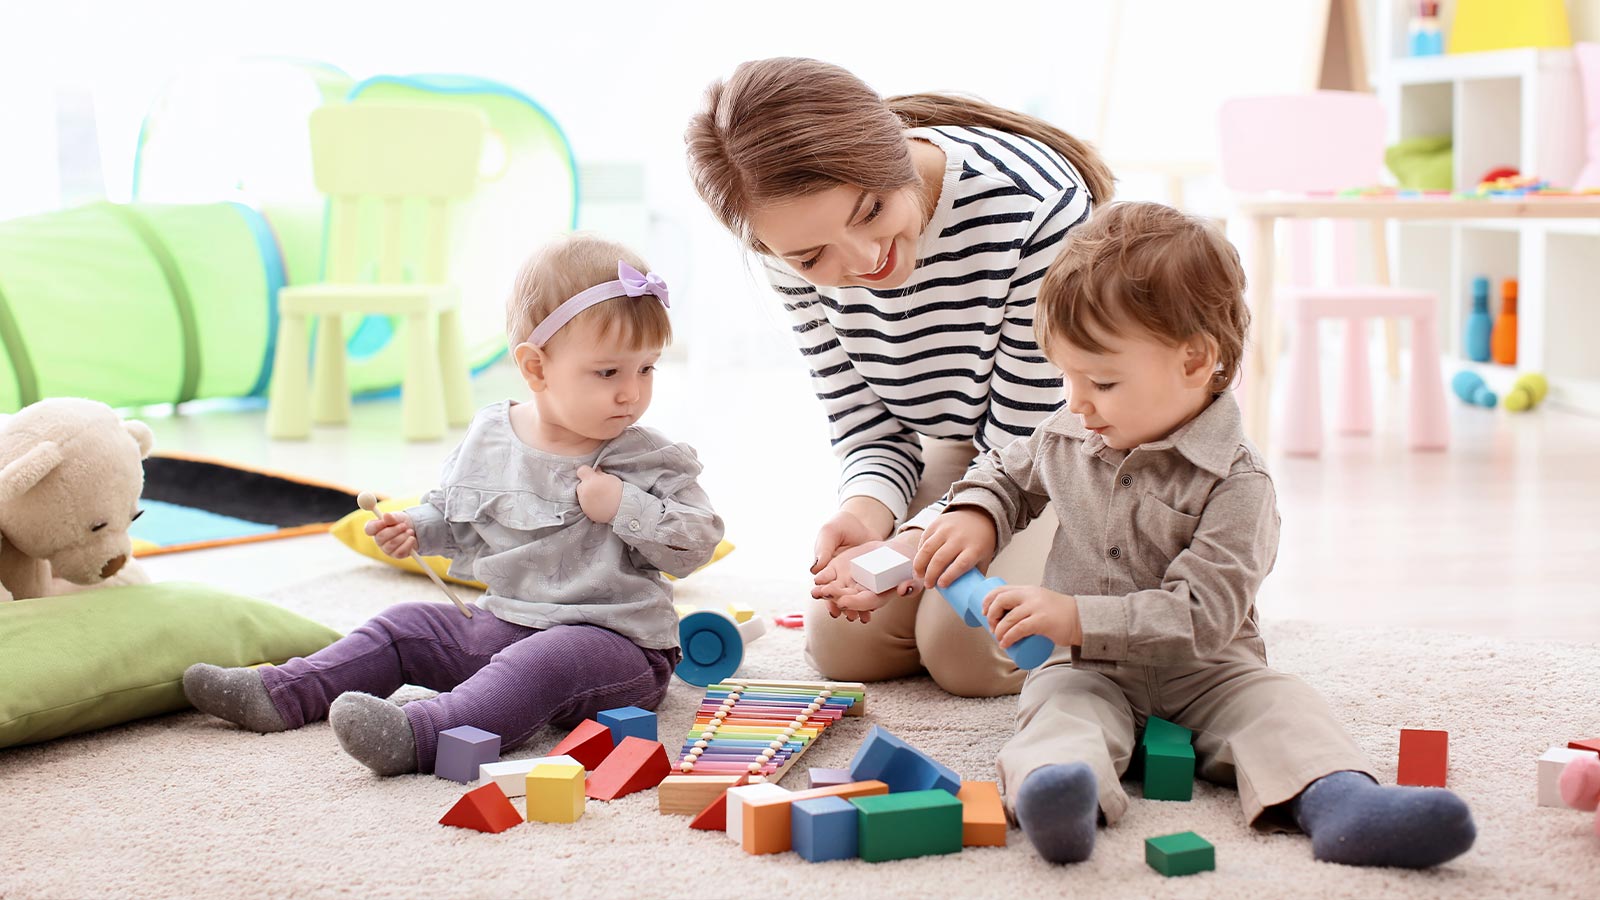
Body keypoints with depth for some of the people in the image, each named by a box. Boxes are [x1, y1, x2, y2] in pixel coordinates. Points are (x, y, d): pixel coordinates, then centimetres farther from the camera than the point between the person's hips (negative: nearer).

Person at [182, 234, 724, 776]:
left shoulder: (648, 462, -9)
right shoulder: (488, 437, 4)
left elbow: (697, 545, -12)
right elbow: (454, 515, 21)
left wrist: (623, 507, -23)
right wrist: (416, 530, 0)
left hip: (616, 644, -6)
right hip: (502, 625, 7)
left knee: (545, 660, -36)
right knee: (405, 627, 7)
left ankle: (417, 736, -52)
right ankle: (278, 695, 5)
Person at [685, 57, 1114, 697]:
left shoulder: (1037, 206, -36)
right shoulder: (800, 247, -20)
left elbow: (1026, 450, -26)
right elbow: (869, 430, -9)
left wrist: (916, 544, -41)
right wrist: (864, 511, -32)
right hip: (958, 448, 5)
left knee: (969, 649, -20)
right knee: (843, 643, -6)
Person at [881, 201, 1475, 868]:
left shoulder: (1235, 482, -14)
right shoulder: (1067, 439, 6)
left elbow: (1201, 615, -22)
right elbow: (1007, 473, 30)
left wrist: (1080, 618, -28)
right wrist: (975, 515, 6)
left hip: (1203, 670, -2)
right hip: (1087, 669, 2)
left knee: (1277, 705, -29)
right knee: (1059, 705, -30)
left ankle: (1339, 801, -55)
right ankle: (1059, 786, -62)